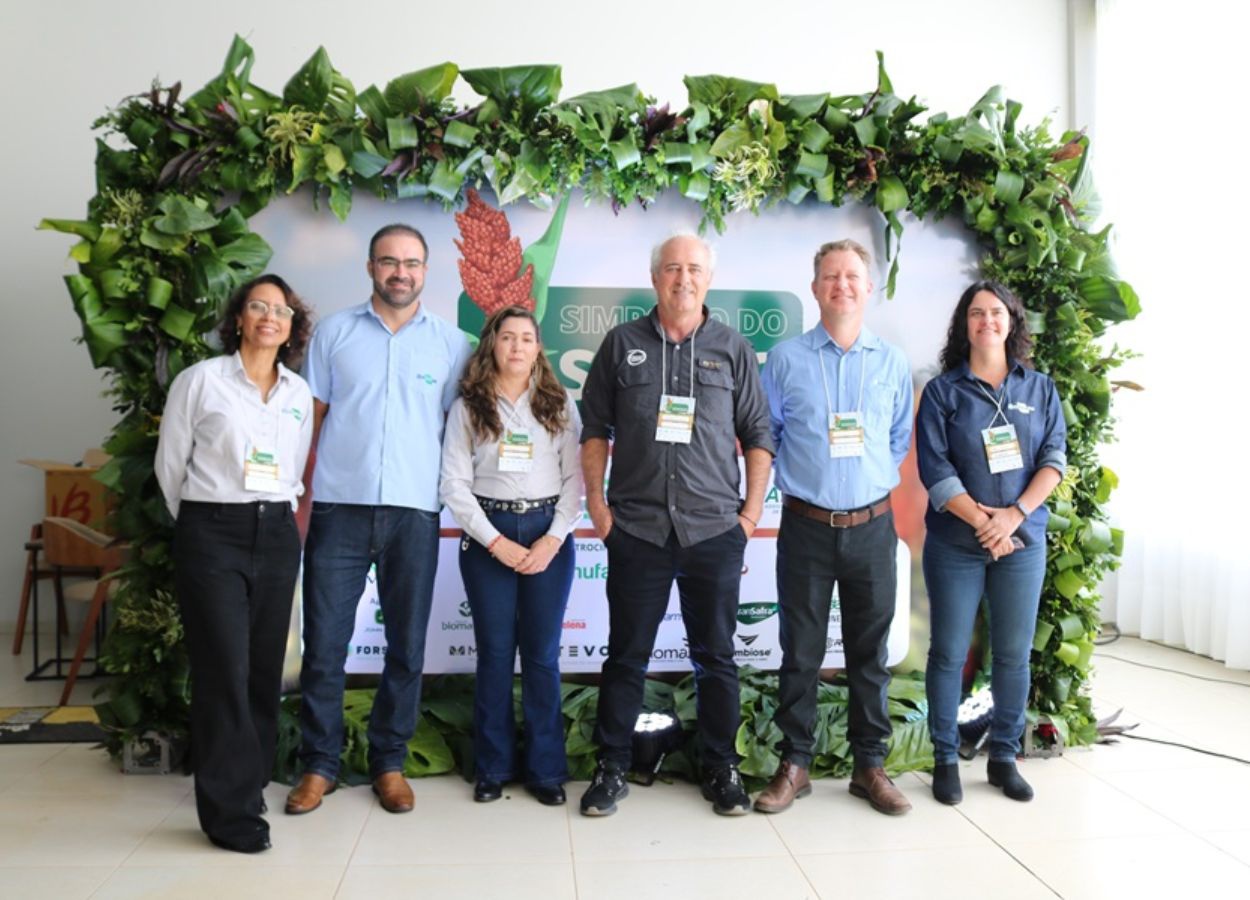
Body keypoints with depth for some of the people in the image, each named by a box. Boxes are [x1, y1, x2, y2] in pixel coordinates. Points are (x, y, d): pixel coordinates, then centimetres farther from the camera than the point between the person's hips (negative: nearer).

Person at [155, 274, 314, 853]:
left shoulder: (299, 393, 10)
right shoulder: (201, 379, -2)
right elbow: (170, 464, 3)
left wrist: (278, 517, 15)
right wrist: (200, 524, 10)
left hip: (277, 535, 4)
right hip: (211, 534, -4)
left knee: (265, 667, 8)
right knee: (225, 669, -5)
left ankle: (248, 778, 25)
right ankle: (231, 810, 4)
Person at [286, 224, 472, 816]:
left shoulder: (451, 343, 8)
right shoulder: (334, 333, 8)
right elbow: (312, 420, 8)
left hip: (414, 513, 1)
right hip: (338, 508, 0)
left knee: (406, 646, 8)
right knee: (323, 644, 4)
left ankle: (389, 762, 24)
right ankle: (319, 764, 20)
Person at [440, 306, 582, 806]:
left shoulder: (560, 405, 6)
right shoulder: (467, 407, 4)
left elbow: (576, 479, 2)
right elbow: (455, 485, -2)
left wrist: (553, 540, -9)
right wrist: (496, 542, -10)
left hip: (548, 534, 1)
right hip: (486, 535, 0)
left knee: (542, 654, 4)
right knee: (494, 653, 5)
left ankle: (547, 769, 15)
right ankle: (493, 768, 18)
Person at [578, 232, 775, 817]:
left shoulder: (733, 349, 7)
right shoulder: (622, 343, 7)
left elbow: (758, 436, 8)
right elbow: (595, 429, 8)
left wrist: (751, 512, 1)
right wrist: (596, 504, 0)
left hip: (714, 530, 1)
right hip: (636, 529, 0)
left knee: (716, 657, 10)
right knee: (626, 655, 8)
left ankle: (722, 769, 24)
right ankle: (612, 768, 21)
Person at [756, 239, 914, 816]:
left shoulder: (892, 362, 6)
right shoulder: (785, 358, -1)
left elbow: (900, 439, 16)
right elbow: (765, 436, 6)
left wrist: (876, 480, 8)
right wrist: (798, 481, 5)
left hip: (872, 526, 2)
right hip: (806, 525, -1)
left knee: (869, 650, 10)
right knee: (800, 652, 6)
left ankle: (870, 765, 24)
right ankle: (795, 764, 19)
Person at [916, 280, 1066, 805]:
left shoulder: (1040, 389, 6)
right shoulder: (943, 391, -1)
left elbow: (1054, 459, 0)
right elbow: (935, 470, -8)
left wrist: (1014, 515, -14)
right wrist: (983, 522, -14)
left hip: (1023, 542, 2)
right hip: (955, 544, -2)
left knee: (1014, 655, 8)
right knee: (948, 654, 4)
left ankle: (1004, 757, 24)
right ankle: (945, 759, 17)